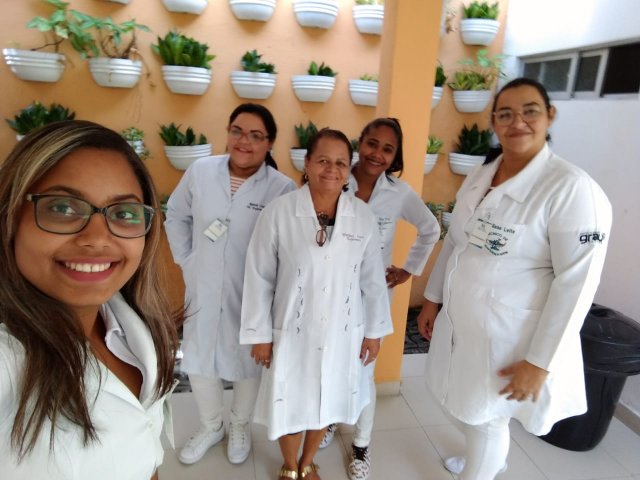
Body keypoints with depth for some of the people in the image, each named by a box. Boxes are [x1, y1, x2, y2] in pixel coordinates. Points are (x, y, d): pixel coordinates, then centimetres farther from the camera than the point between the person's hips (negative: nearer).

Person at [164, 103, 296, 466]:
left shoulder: (283, 188, -16)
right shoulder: (200, 171, -5)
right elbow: (176, 217, 9)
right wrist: (185, 260, 4)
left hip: (251, 295, -3)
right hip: (203, 289, 3)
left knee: (247, 361, 18)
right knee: (199, 359, 19)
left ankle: (241, 426, 48)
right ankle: (212, 426, 48)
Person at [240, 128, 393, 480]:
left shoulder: (363, 217, -8)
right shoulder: (278, 212, -16)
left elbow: (373, 279, 1)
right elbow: (259, 279, -9)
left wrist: (375, 330, 6)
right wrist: (259, 334, -5)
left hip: (342, 333, 3)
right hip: (291, 331, -2)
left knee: (327, 402, 21)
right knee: (289, 405, 17)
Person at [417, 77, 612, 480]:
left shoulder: (573, 188, -19)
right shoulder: (478, 177, 3)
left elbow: (576, 284, -19)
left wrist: (539, 361, -17)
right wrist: (432, 299, 13)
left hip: (508, 337, -7)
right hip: (459, 322, 7)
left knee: (486, 418, 13)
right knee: (460, 404, 25)